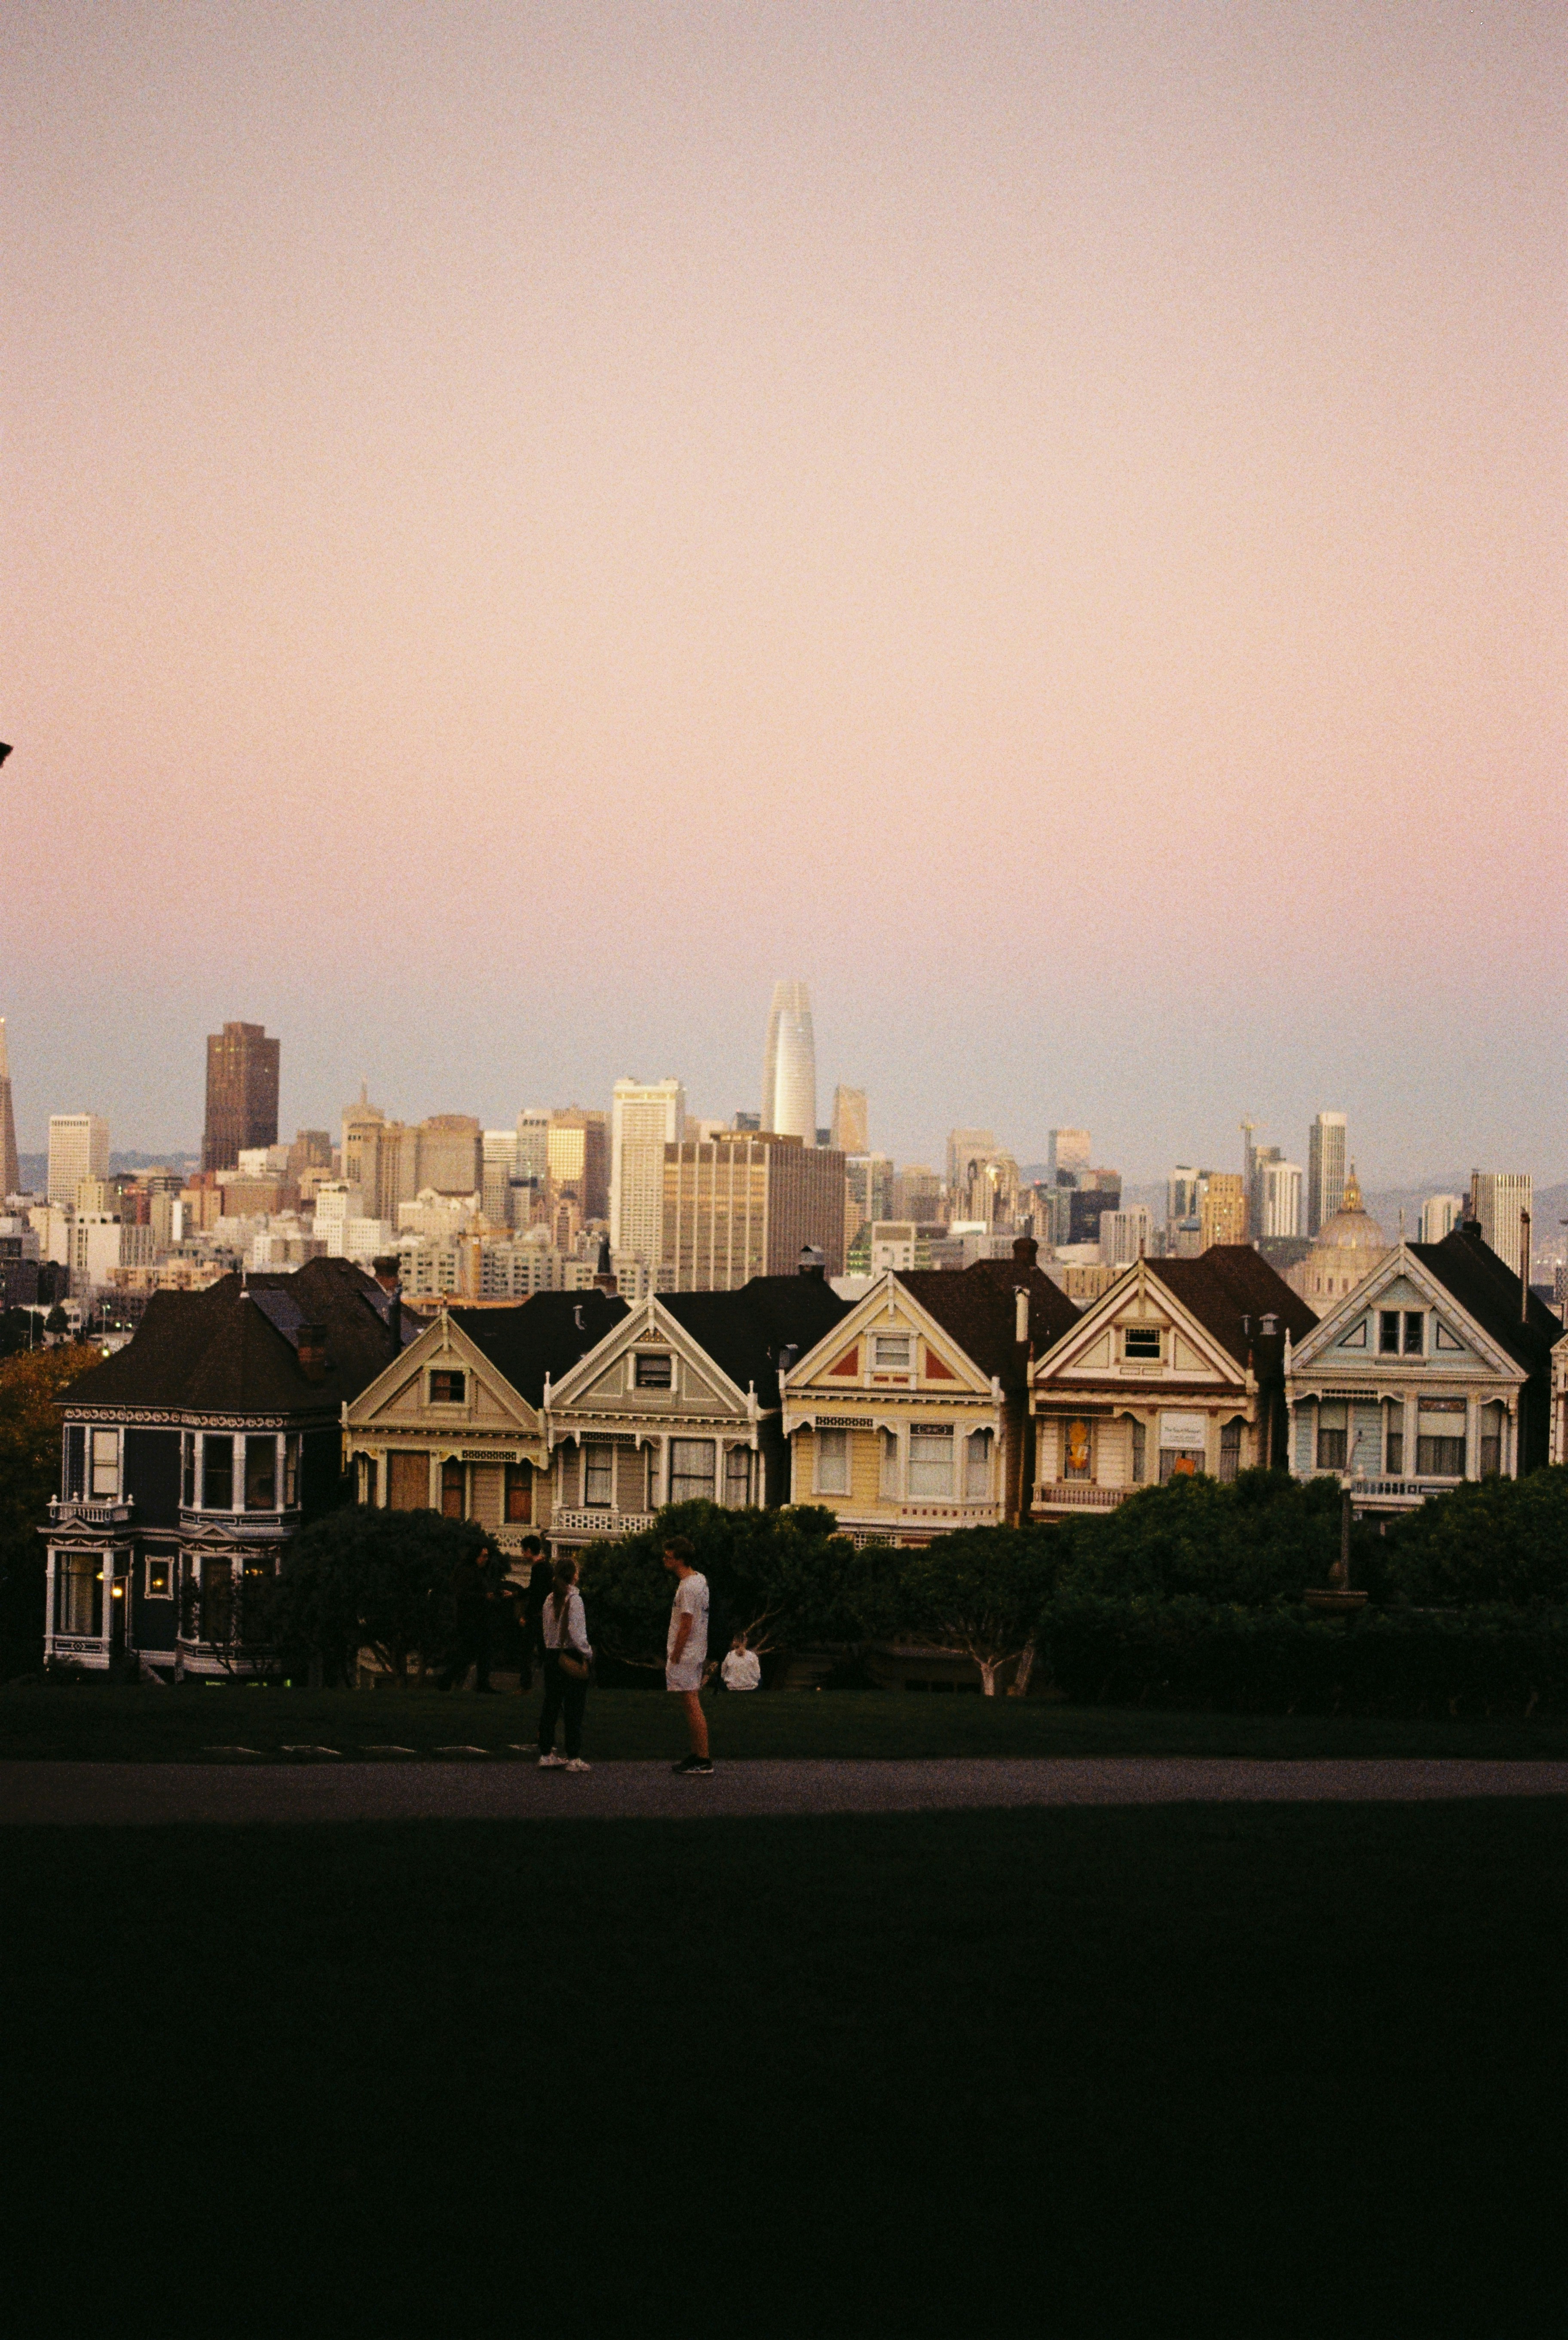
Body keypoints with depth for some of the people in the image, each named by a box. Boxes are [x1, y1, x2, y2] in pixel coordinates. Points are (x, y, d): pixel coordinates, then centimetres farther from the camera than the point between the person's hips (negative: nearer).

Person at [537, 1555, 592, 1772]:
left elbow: (547, 1629, 10)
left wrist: (552, 1651, 15)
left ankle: (546, 1754, 14)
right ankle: (574, 1758, -3)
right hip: (572, 1655, -7)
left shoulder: (550, 1599, 8)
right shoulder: (574, 1599, -13)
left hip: (552, 1654, 7)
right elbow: (576, 1631, -19)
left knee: (551, 1705, 11)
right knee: (574, 1707, -3)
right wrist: (587, 1654, -11)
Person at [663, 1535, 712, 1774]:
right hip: (696, 1654, 11)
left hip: (685, 1656, -11)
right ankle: (696, 1756, 19)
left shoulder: (688, 1587, -18)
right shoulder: (700, 1581, 14)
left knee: (692, 1706, -10)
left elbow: (686, 1625, -20)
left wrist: (675, 1656, -17)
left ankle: (704, 1761, -10)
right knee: (692, 1705, 14)